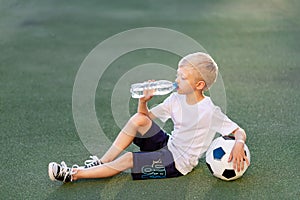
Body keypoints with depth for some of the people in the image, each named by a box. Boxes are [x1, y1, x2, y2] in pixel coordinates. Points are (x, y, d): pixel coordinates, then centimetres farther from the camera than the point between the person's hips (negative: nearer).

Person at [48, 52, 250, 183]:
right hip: (167, 145, 7)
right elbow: (147, 116, 5)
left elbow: (239, 131, -18)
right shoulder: (176, 99, -1)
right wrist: (143, 101, -16)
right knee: (138, 119, -15)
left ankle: (74, 174, -15)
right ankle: (102, 162, -10)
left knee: (128, 159, -22)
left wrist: (239, 144, -40)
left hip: (178, 163, -7)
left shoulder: (210, 111, -20)